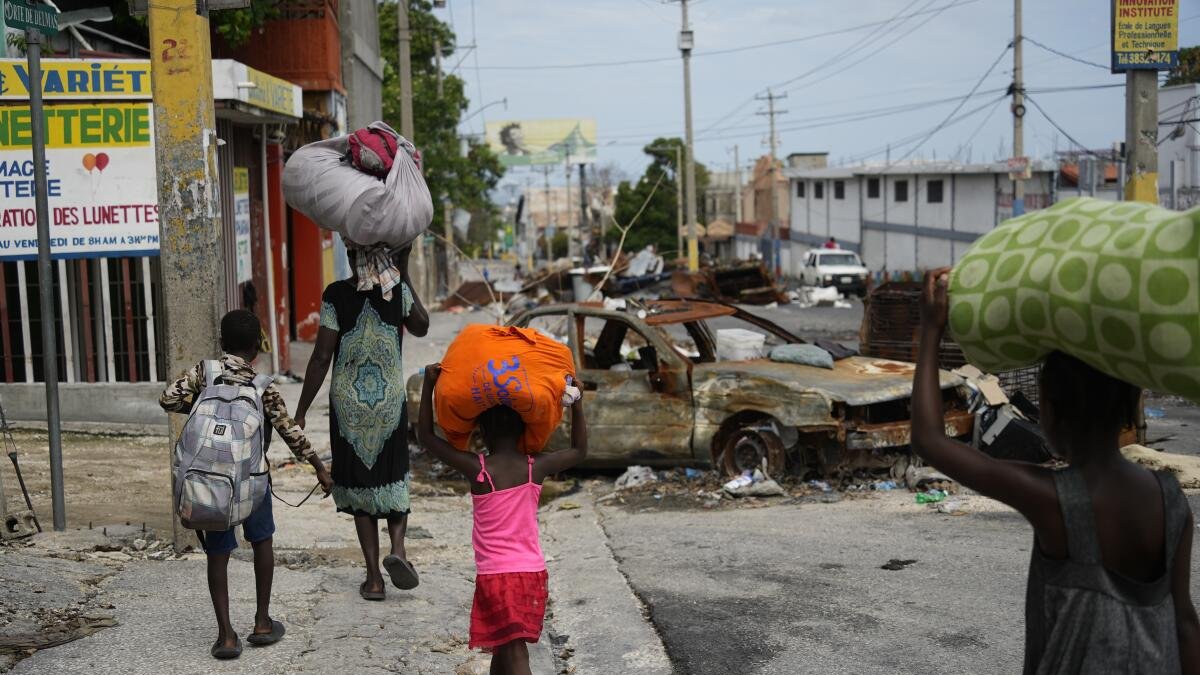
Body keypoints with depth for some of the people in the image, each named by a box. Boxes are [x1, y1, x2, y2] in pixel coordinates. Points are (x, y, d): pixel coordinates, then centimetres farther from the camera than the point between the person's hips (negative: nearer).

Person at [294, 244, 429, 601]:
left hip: (348, 407, -1)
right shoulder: (399, 290, -5)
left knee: (359, 486, 10)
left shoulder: (336, 295, -10)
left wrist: (301, 411, -3)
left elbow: (321, 357, -10)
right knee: (393, 478, 17)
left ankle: (374, 577, 8)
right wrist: (404, 275, 17)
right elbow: (421, 327, 15)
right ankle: (397, 546, -8)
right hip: (391, 403, 1)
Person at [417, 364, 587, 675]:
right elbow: (580, 450, 18)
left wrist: (429, 384, 1)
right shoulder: (536, 467, 0)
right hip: (533, 572, 4)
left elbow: (425, 436, 1)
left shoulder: (477, 469, -9)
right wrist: (575, 400, 19)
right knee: (503, 649, 19)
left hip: (495, 576, -4)